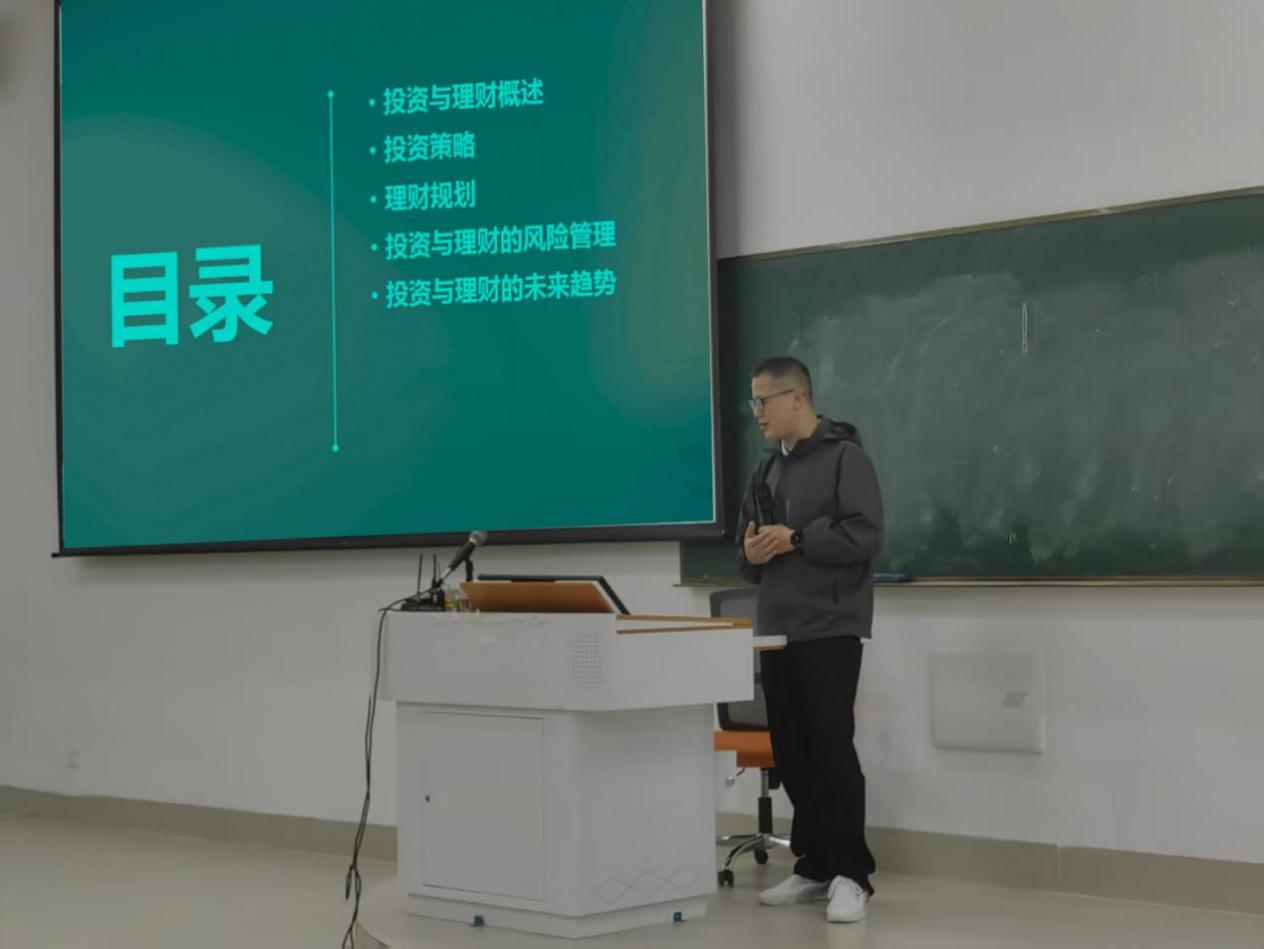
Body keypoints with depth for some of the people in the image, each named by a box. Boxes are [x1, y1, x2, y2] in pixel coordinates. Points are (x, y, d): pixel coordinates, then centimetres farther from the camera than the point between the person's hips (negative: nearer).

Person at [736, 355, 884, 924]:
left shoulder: (844, 456, -5)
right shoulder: (768, 468, 17)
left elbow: (866, 535, -16)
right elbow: (746, 546, 21)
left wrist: (795, 540, -16)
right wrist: (750, 553, -1)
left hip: (829, 630, -7)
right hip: (776, 631, 7)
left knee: (831, 748, -8)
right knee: (791, 754, 8)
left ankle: (851, 876, -2)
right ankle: (814, 868, 17)